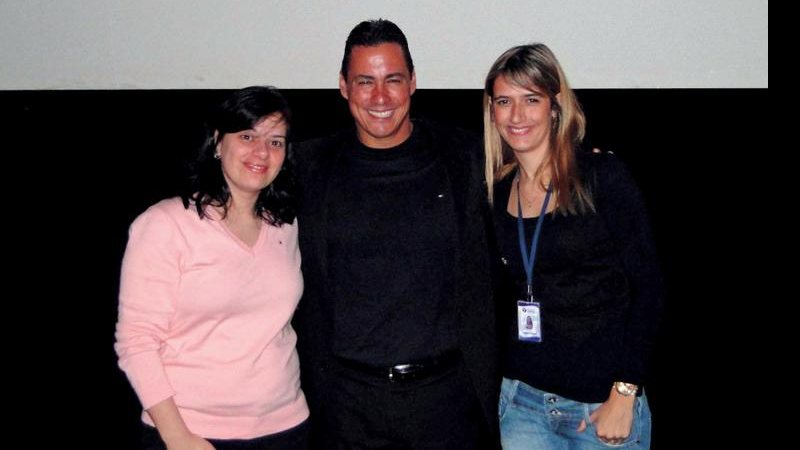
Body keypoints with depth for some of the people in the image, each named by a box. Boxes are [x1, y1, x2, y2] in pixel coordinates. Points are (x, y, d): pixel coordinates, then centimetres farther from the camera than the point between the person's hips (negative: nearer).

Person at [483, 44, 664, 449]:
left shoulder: (601, 176, -8)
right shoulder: (497, 192, 5)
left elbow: (647, 286, -10)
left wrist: (625, 395, -14)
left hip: (603, 402, -3)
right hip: (522, 398, 4)